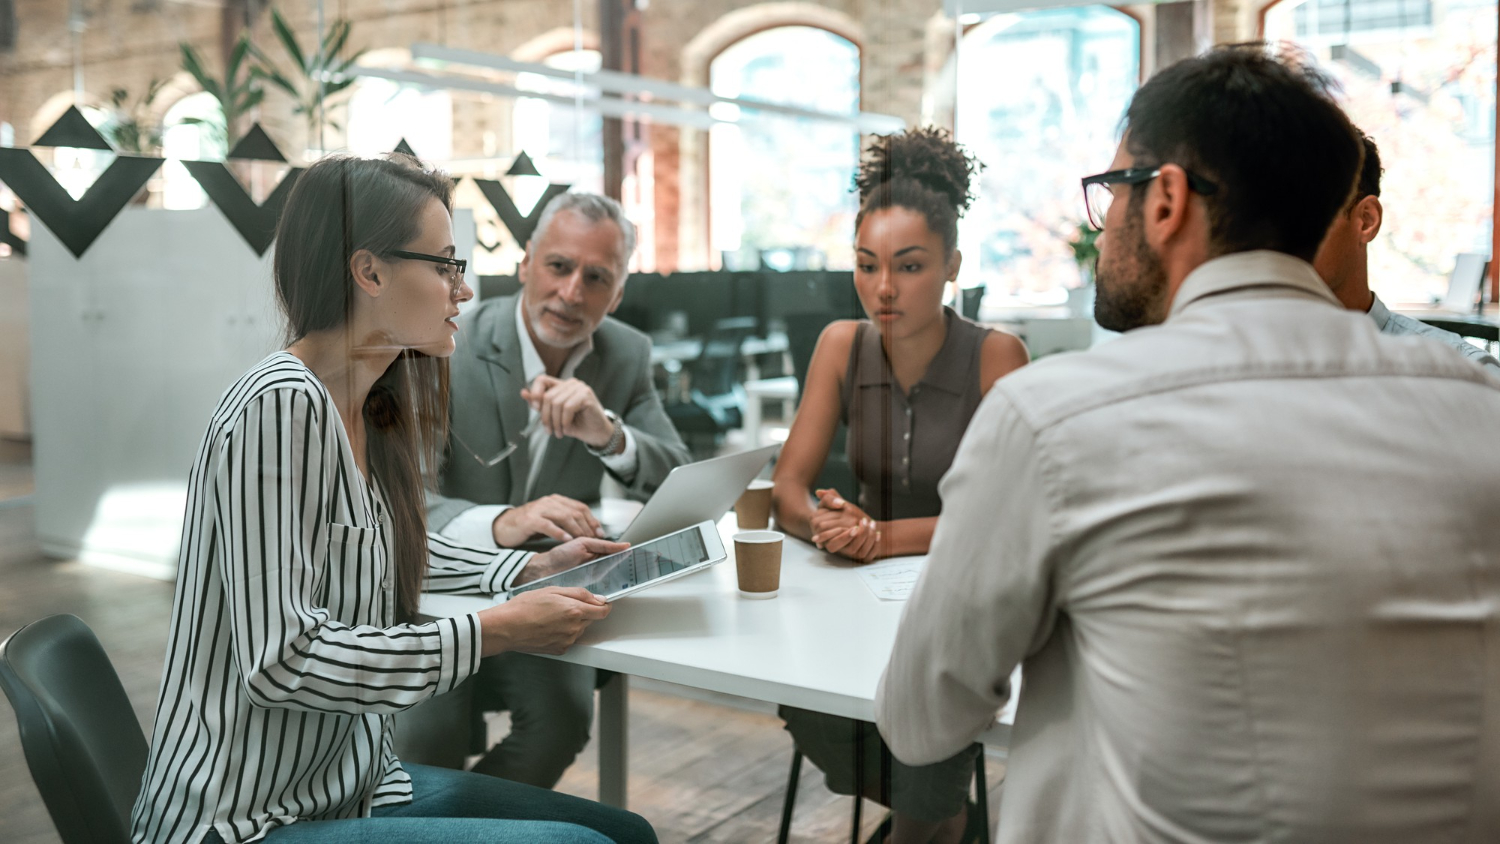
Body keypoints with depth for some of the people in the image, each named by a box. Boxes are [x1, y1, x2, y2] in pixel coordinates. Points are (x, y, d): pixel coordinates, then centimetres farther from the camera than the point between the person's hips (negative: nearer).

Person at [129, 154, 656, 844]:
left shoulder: (369, 411, 5)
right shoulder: (280, 405, -22)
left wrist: (536, 569, 8)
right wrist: (496, 632, -21)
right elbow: (281, 660, -25)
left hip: (353, 782, 9)